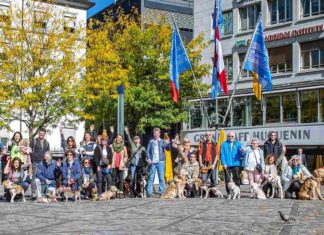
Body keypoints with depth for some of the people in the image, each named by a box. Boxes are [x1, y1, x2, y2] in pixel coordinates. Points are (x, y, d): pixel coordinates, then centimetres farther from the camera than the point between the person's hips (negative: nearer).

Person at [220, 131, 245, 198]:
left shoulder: (238, 144, 9)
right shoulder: (224, 144, 5)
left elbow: (242, 155, 4)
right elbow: (222, 154, 1)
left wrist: (242, 151, -19)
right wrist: (223, 163, -9)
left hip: (236, 163, 1)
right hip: (227, 164, -1)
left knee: (236, 178, -1)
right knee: (227, 179, 2)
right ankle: (228, 193, 8)